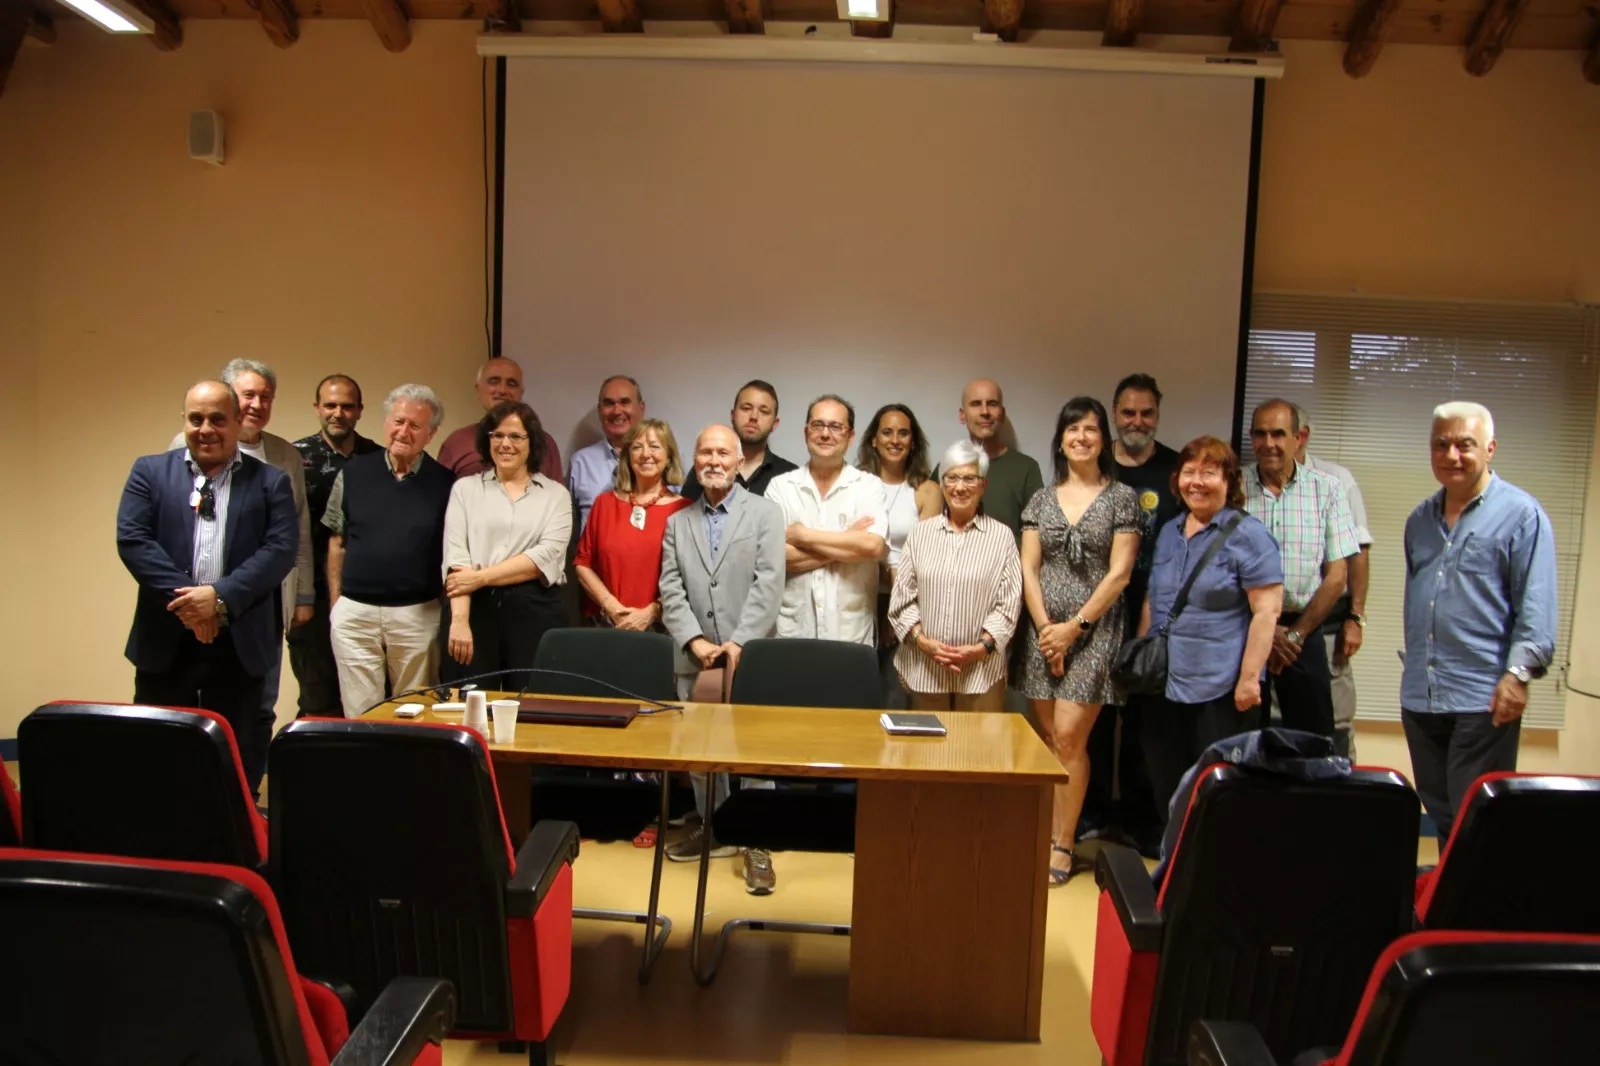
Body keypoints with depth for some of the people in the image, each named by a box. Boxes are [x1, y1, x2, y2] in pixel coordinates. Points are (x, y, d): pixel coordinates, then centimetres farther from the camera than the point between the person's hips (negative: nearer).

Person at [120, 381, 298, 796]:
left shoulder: (270, 481, 4)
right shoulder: (150, 471, 7)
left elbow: (282, 547, -7)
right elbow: (132, 539, -5)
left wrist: (222, 597, -18)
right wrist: (184, 598, -15)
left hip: (239, 643, -1)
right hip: (165, 640, 1)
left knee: (239, 756, 9)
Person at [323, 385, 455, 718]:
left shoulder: (444, 482, -1)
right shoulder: (353, 473, 4)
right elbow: (337, 542, 9)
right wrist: (335, 604, 6)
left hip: (418, 614, -1)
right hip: (355, 612, 1)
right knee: (360, 714, 8)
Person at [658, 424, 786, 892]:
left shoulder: (765, 513, 2)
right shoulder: (678, 521, 13)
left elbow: (769, 584, -7)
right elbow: (671, 590, 5)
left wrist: (739, 642, -15)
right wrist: (695, 642, -9)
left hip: (750, 656, -4)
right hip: (695, 658, 4)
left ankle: (756, 844, 9)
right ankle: (712, 829, 30)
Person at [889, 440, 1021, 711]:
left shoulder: (1001, 536, 2)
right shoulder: (920, 533, 7)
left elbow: (1009, 604, -1)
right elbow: (901, 598, 5)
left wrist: (981, 647, -12)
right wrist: (924, 641, -7)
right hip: (924, 669, 2)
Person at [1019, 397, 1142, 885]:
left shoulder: (1122, 498, 1)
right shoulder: (1042, 500, 11)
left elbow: (1119, 573, -5)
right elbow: (1028, 570, 6)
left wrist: (1075, 626, -10)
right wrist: (1046, 628, -5)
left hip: (1094, 630, -3)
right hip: (1044, 630, 4)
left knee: (1069, 737, -9)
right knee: (1048, 741, 6)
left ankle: (1063, 845, 1)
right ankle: (1048, 838, 14)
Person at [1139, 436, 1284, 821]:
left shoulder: (1248, 535, -7)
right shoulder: (1169, 532, 14)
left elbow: (1266, 611, -12)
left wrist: (1249, 679, -17)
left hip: (1222, 690, -6)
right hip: (1164, 684, 6)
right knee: (1166, 787, 11)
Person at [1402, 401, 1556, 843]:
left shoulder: (1521, 514, -4)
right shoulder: (1420, 519, 16)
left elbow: (1536, 605, -10)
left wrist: (1519, 672, -19)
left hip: (1484, 697, -6)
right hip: (1419, 696, 6)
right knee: (1439, 813, 15)